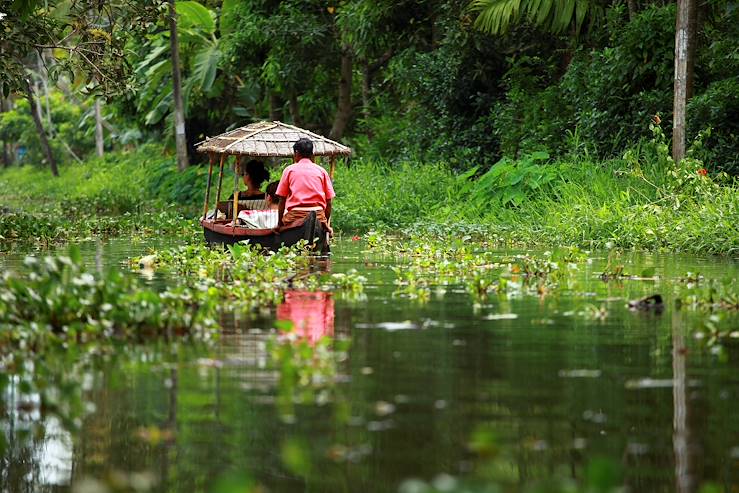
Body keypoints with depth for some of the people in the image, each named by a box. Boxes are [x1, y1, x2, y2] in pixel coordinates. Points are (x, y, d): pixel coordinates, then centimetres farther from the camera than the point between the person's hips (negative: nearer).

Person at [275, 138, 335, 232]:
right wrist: (326, 223, 15)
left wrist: (279, 223, 11)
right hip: (318, 216, 2)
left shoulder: (289, 170, 7)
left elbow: (282, 199, 5)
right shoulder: (321, 171, 11)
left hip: (295, 215, -2)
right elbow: (328, 201, 8)